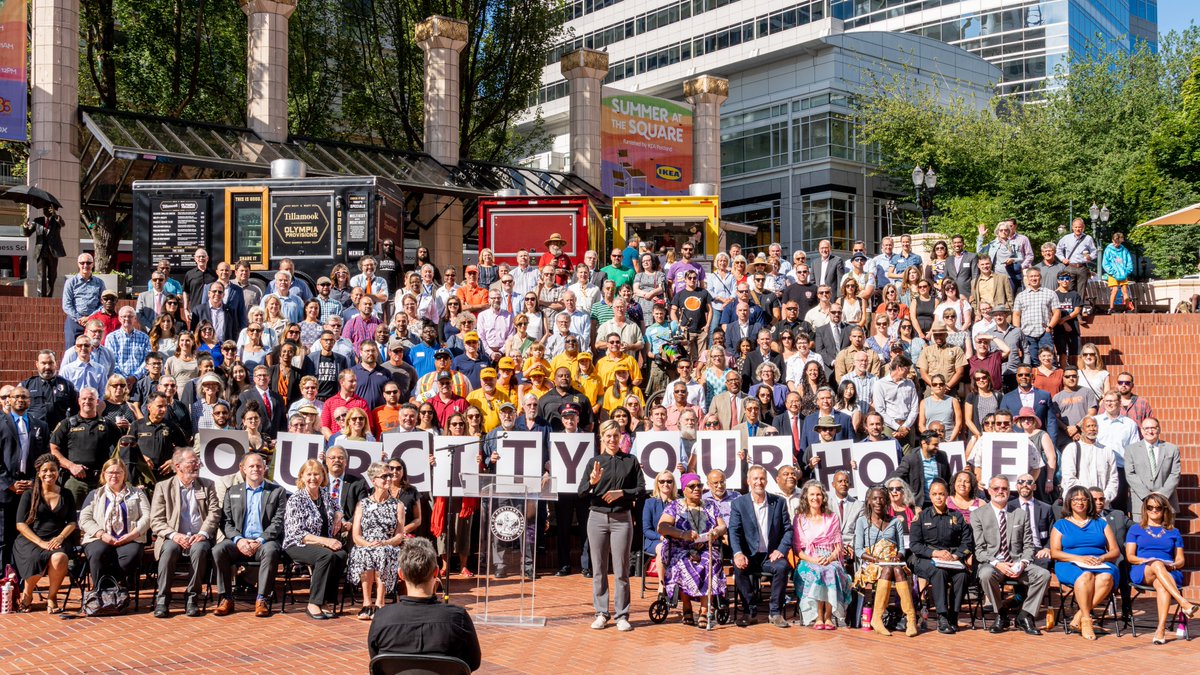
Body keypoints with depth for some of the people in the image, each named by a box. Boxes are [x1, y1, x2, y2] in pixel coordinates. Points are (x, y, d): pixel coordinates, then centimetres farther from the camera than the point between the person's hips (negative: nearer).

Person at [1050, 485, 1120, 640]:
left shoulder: (1100, 524, 23)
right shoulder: (1061, 525, 17)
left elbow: (1115, 551, 15)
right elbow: (1055, 552, 4)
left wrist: (1101, 558, -8)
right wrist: (1079, 558, -12)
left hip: (1101, 564, 2)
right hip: (1070, 565, -2)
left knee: (1107, 577, -36)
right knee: (1085, 576, -39)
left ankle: (1080, 615, -32)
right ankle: (1086, 620, -36)